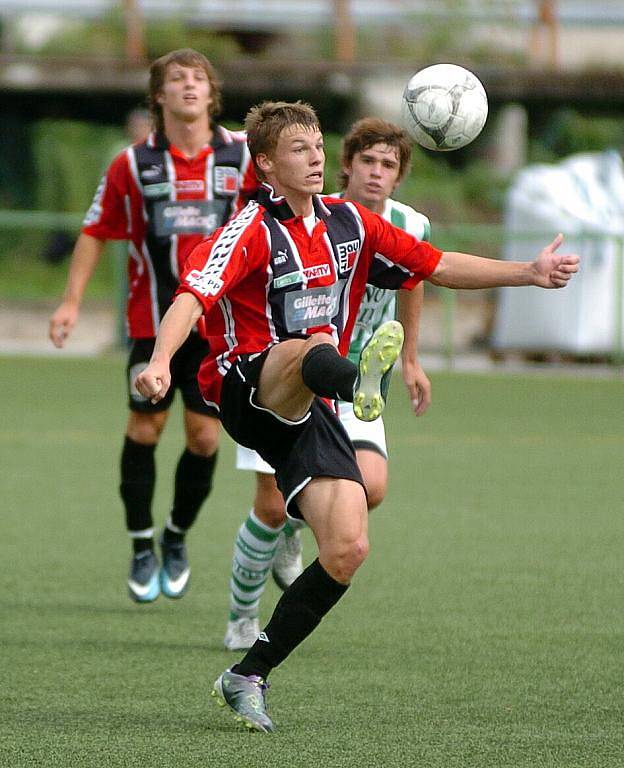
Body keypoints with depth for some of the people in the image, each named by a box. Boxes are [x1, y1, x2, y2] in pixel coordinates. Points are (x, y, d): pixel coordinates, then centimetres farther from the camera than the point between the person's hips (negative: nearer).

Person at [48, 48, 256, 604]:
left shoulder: (242, 156, 0)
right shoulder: (133, 164, -1)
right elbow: (97, 231, 6)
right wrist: (72, 302, 0)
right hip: (153, 322, 0)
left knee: (204, 437, -1)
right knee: (145, 428, -1)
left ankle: (177, 537, 22)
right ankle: (142, 548, 14)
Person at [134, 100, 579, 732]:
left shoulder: (348, 223, 12)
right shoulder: (253, 229, -7)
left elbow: (437, 266, 19)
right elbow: (194, 293, -22)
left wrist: (530, 273, 12)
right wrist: (159, 363, -40)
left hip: (307, 410, 6)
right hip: (247, 388, -6)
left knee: (348, 550, -10)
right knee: (311, 350, -40)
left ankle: (248, 678, 1)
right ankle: (360, 380, -80)